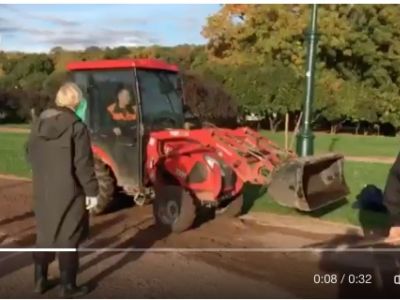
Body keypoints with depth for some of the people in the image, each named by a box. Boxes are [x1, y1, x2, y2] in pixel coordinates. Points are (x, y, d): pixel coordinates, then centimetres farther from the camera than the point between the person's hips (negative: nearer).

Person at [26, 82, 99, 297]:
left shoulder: (39, 122, 4)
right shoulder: (76, 127, -16)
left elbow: (30, 155, 12)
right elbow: (83, 164, -18)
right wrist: (92, 191, -11)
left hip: (43, 190, 6)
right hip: (69, 192, -6)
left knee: (44, 234, 19)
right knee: (68, 238, 4)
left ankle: (40, 280, 29)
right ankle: (68, 286, 13)